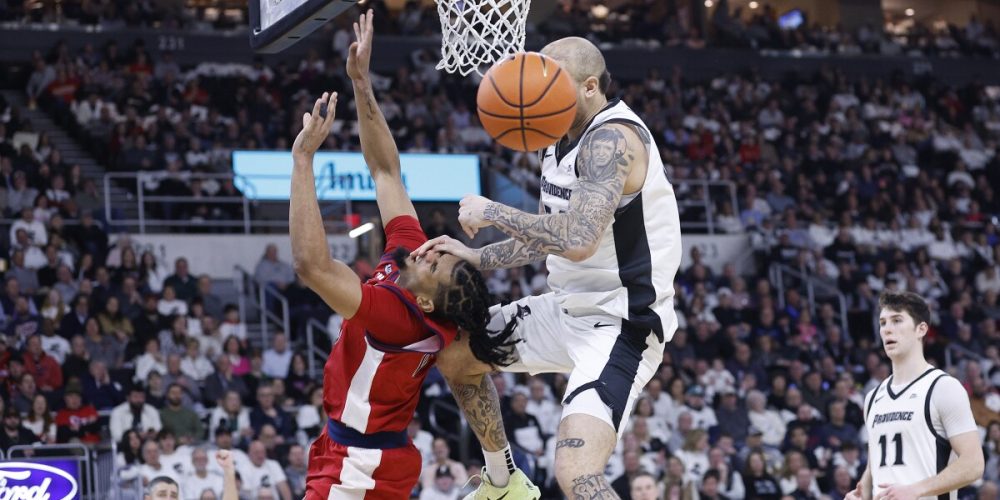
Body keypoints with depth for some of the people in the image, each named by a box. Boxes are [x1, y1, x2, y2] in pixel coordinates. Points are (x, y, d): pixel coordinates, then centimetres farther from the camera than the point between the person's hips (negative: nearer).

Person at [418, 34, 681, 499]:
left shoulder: (612, 139, -22)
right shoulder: (558, 141, 8)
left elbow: (577, 241, -35)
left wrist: (492, 212, -22)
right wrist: (476, 257, 5)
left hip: (620, 325, -10)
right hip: (569, 308, 10)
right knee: (455, 356, 23)